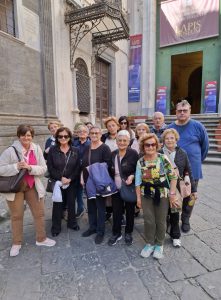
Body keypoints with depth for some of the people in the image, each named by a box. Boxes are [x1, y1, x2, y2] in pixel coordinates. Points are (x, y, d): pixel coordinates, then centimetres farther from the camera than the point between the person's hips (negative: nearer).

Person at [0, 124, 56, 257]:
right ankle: (16, 243, 35)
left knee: (40, 213, 11)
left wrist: (30, 167, -23)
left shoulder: (37, 149, -6)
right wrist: (16, 166, -27)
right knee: (17, 216, 13)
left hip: (33, 186, 3)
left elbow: (43, 168, -7)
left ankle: (41, 239, 33)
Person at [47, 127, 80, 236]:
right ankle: (56, 227, 24)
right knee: (57, 204, 6)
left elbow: (78, 167, -2)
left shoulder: (75, 151, 0)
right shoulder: (52, 150, -3)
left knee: (71, 203, 13)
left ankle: (72, 223, 33)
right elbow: (50, 167, -6)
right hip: (57, 182, -1)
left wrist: (70, 179, -13)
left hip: (72, 182, 2)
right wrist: (60, 178, -15)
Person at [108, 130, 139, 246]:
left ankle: (128, 233, 36)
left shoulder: (133, 154, -12)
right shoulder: (113, 154, 2)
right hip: (116, 188, 3)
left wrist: (132, 176, -26)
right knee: (116, 211, 13)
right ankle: (116, 233, 33)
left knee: (130, 211, 14)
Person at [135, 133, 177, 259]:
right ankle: (150, 243, 33)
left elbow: (173, 176, -9)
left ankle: (159, 245, 34)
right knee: (149, 221, 10)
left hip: (162, 194, -1)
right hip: (146, 195, 2)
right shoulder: (140, 161, -4)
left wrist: (172, 194, -11)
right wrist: (138, 197, 1)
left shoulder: (163, 158, -12)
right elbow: (138, 181, 1)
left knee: (161, 221, 12)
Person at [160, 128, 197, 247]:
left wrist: (193, 189, 5)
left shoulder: (182, 153, -2)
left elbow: (188, 172, 3)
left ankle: (175, 235, 35)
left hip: (177, 188, 2)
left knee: (175, 212, 13)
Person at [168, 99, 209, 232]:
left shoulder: (197, 126, -6)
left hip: (192, 169, -1)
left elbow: (205, 145, 4)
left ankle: (185, 220, 32)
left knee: (189, 196, 12)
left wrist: (198, 160, 8)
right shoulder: (170, 128, 1)